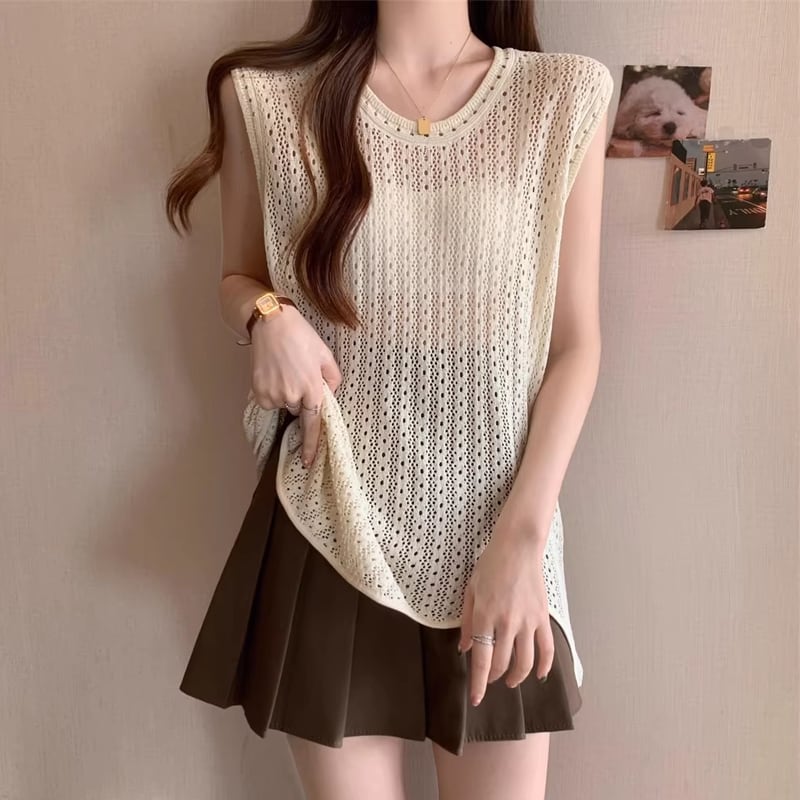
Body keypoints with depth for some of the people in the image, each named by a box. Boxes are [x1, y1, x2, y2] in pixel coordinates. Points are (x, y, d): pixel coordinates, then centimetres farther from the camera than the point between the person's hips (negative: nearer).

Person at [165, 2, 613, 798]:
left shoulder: (565, 96, 0)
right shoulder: (265, 95, -1)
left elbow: (576, 341, -1)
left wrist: (522, 537, -9)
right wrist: (269, 317, -12)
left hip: (495, 525, 1)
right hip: (333, 524, 0)